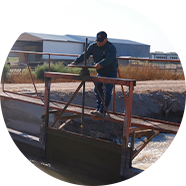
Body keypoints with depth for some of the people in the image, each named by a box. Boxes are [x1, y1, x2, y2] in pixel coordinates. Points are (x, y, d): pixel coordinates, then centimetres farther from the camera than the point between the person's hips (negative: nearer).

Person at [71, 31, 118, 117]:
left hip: (111, 73, -7)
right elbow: (85, 54, -3)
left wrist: (100, 64, -59)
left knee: (107, 92, -12)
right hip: (100, 72, 7)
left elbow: (109, 59, -41)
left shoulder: (111, 48, -24)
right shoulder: (93, 46, -3)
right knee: (97, 89, 9)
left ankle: (102, 111, -10)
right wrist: (76, 62, -18)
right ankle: (98, 108, 20)